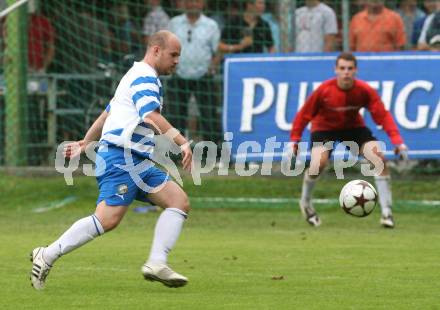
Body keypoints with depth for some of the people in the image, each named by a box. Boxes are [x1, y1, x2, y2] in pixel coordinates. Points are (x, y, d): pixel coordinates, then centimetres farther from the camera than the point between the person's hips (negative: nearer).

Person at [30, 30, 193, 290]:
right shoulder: (145, 77, -8)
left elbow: (108, 113, 32)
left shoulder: (138, 76, 24)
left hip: (137, 162, 11)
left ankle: (156, 263, -10)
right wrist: (183, 143, -30)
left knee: (179, 202, 0)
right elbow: (151, 115, -25)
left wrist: (86, 143, 38)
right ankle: (48, 256, -10)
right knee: (108, 219, -18)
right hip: (122, 158, -11)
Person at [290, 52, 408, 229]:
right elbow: (304, 114, -14)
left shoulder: (364, 90, -22)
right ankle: (305, 203, 4)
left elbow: (383, 115, -22)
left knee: (379, 158, -16)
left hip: (353, 126, 2)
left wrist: (397, 141, -32)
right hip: (324, 127, -2)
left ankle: (386, 212, -9)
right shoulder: (324, 90, -26)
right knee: (319, 163, -27)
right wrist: (294, 140, -14)